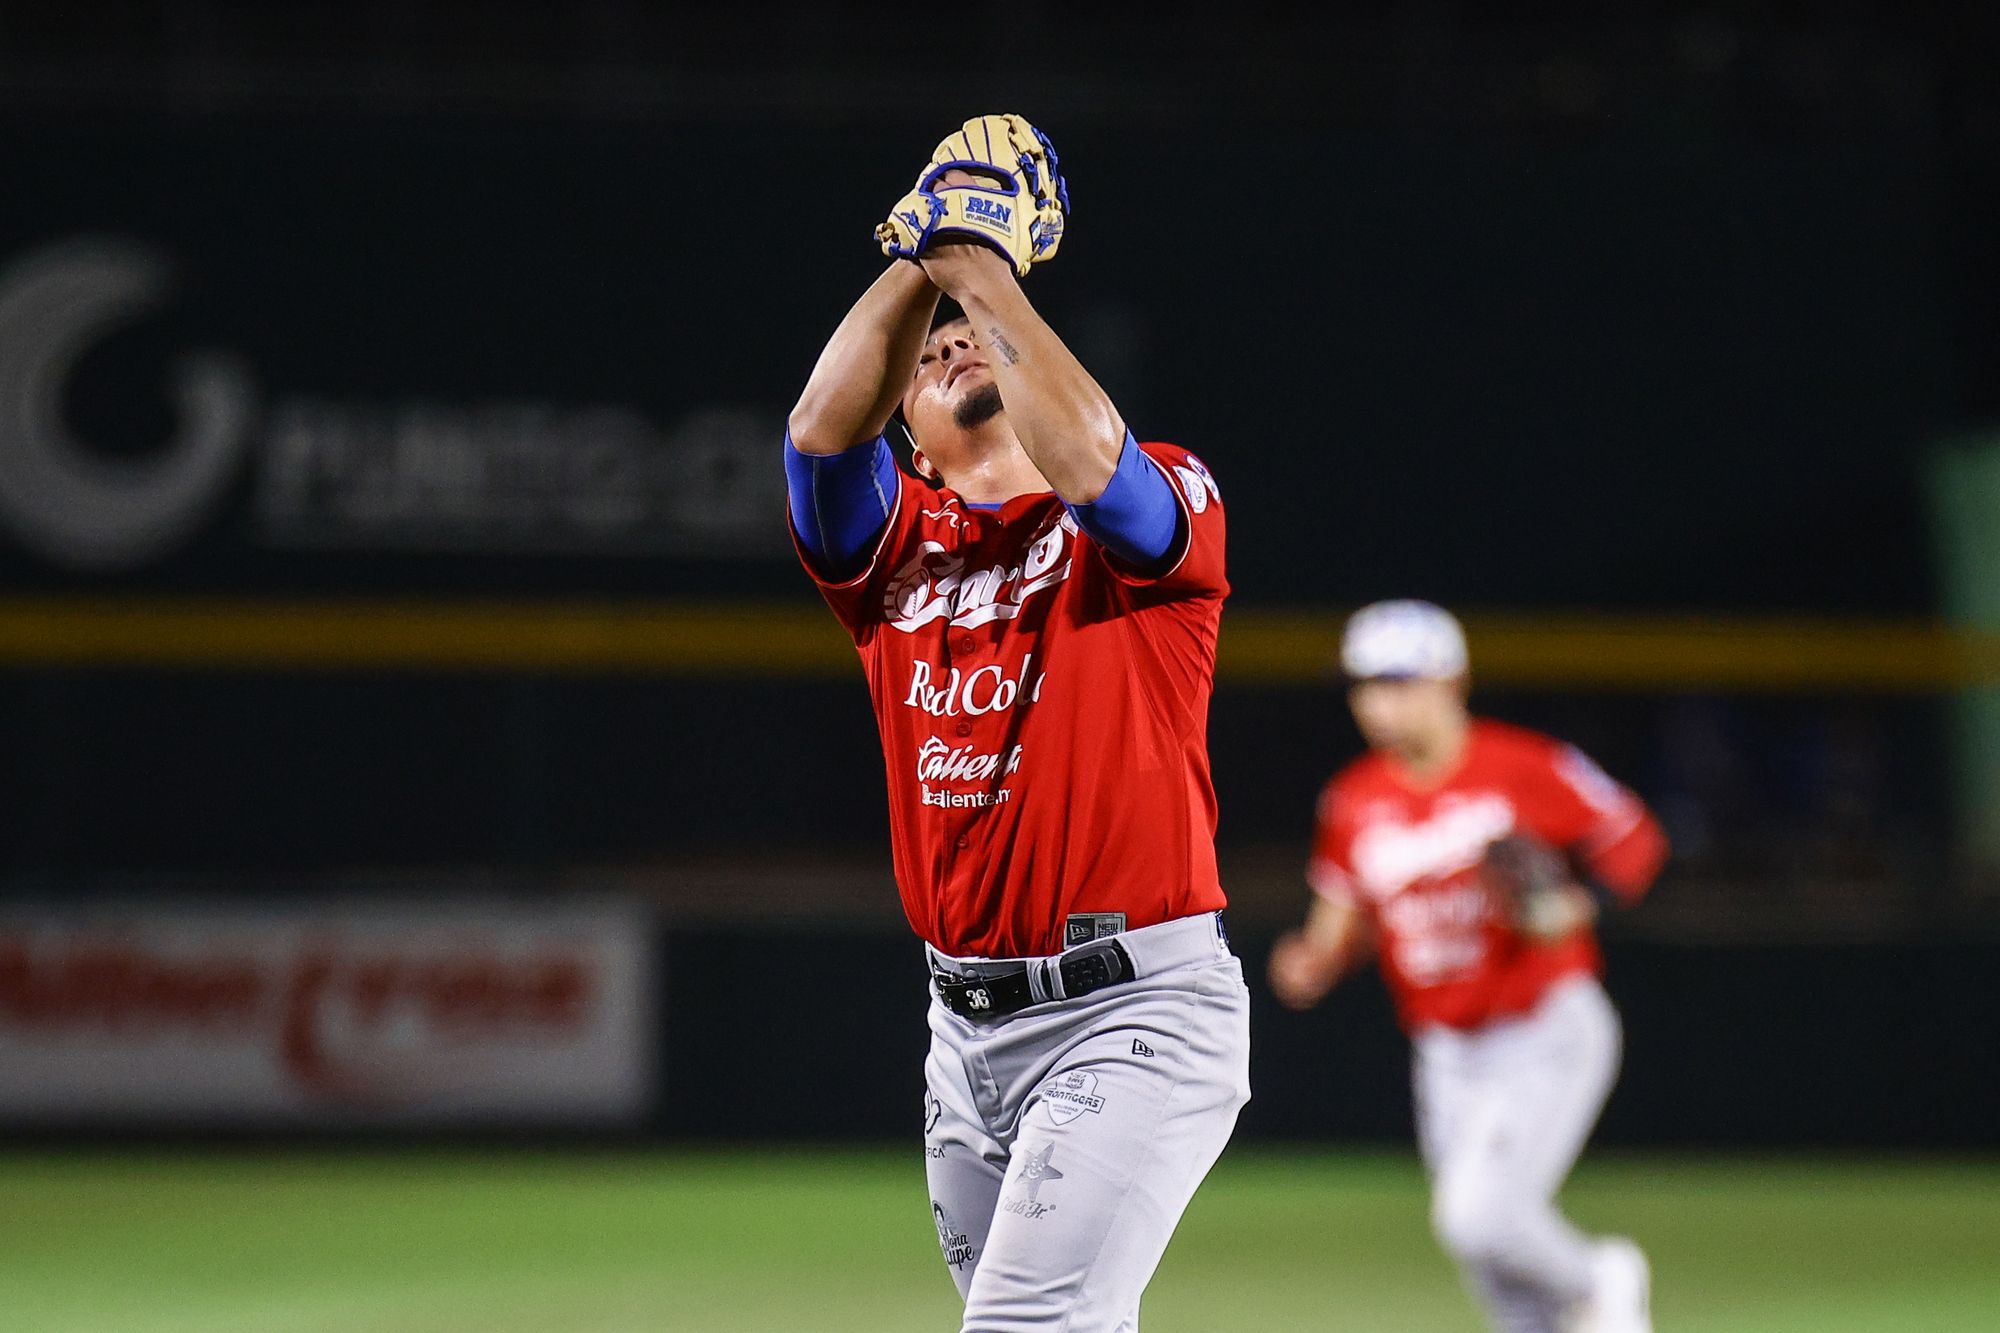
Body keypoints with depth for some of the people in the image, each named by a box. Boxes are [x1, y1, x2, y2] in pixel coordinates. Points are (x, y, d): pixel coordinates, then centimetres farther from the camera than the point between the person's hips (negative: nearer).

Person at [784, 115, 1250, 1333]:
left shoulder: (1162, 504, 0)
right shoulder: (895, 544, 12)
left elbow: (1085, 458, -23)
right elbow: (822, 433, -8)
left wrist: (990, 272, -13)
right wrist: (923, 260, -5)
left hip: (1136, 1012, -6)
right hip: (971, 1025, 6)